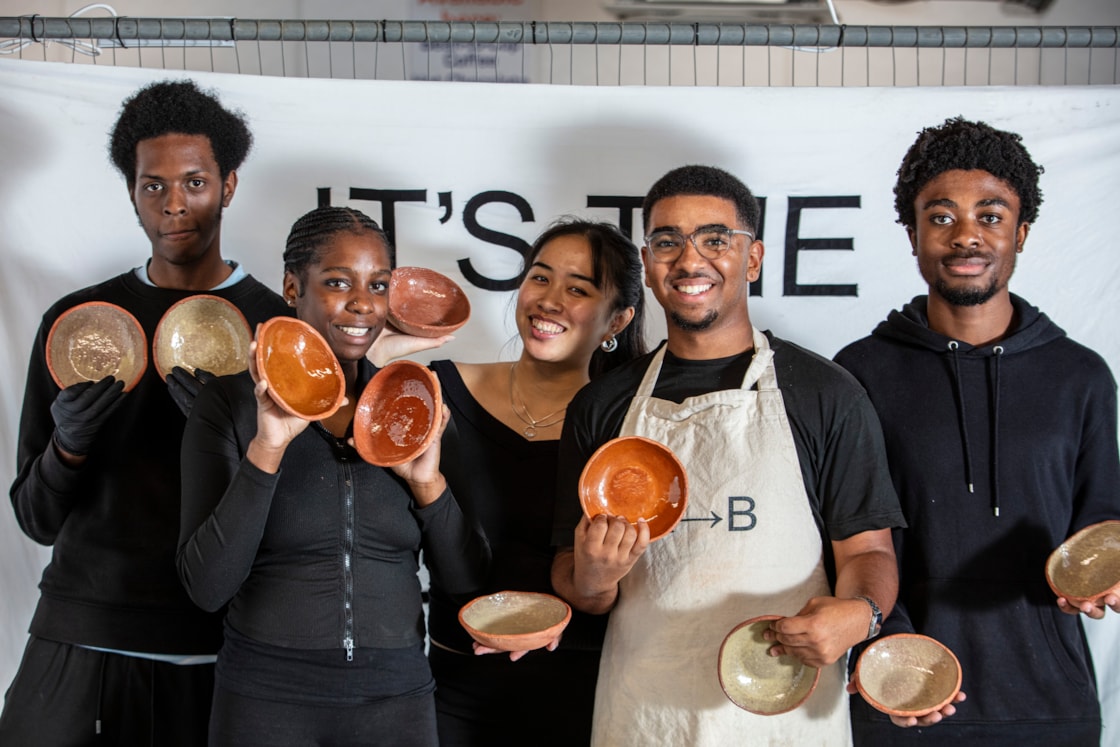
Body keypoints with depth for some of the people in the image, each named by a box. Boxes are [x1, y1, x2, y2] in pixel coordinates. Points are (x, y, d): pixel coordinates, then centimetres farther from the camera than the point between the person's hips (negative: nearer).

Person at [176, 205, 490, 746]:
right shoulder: (230, 402, -6)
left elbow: (465, 579, 3)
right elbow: (207, 587, -14)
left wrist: (427, 481, -13)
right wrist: (268, 447, -22)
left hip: (396, 696, 3)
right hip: (266, 698, -2)